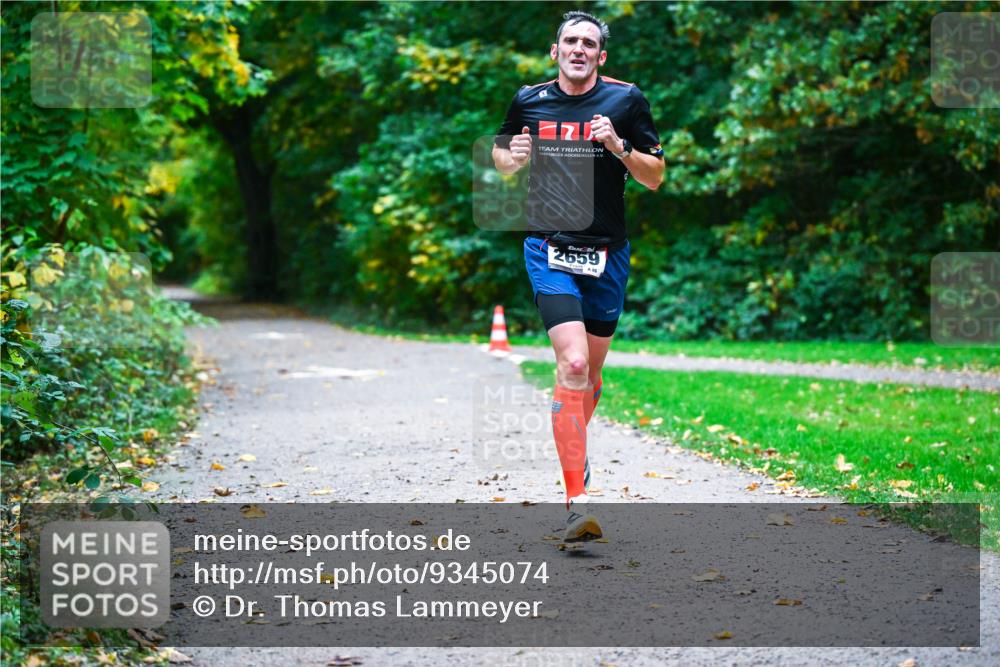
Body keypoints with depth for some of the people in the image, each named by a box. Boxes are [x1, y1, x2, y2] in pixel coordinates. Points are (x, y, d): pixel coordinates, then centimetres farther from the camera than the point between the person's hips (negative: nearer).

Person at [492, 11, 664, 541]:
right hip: (548, 249, -2)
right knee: (572, 364, -19)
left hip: (606, 253, 2)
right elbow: (501, 158, 20)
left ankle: (574, 450, 45)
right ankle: (577, 503, -20)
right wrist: (514, 157, -3)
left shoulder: (626, 100, 2)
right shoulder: (528, 100, 5)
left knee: (590, 372, 13)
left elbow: (655, 178, 4)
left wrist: (619, 146, -13)